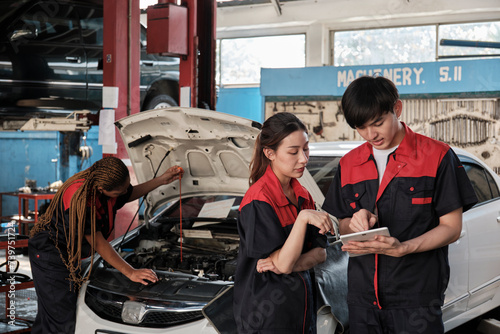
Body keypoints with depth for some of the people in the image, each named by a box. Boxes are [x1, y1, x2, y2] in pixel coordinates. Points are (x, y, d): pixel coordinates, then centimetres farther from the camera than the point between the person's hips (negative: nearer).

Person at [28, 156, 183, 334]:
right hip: (49, 255, -9)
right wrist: (131, 273, -28)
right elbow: (98, 243, -29)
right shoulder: (80, 197, -34)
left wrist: (162, 180, 6)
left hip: (69, 256, 9)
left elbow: (130, 195, 16)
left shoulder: (109, 182, -10)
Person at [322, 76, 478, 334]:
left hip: (416, 298, -4)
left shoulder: (437, 156, -3)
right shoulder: (349, 164, 12)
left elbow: (451, 227, -5)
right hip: (362, 297, 4)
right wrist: (355, 224, -9)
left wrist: (401, 249, -21)